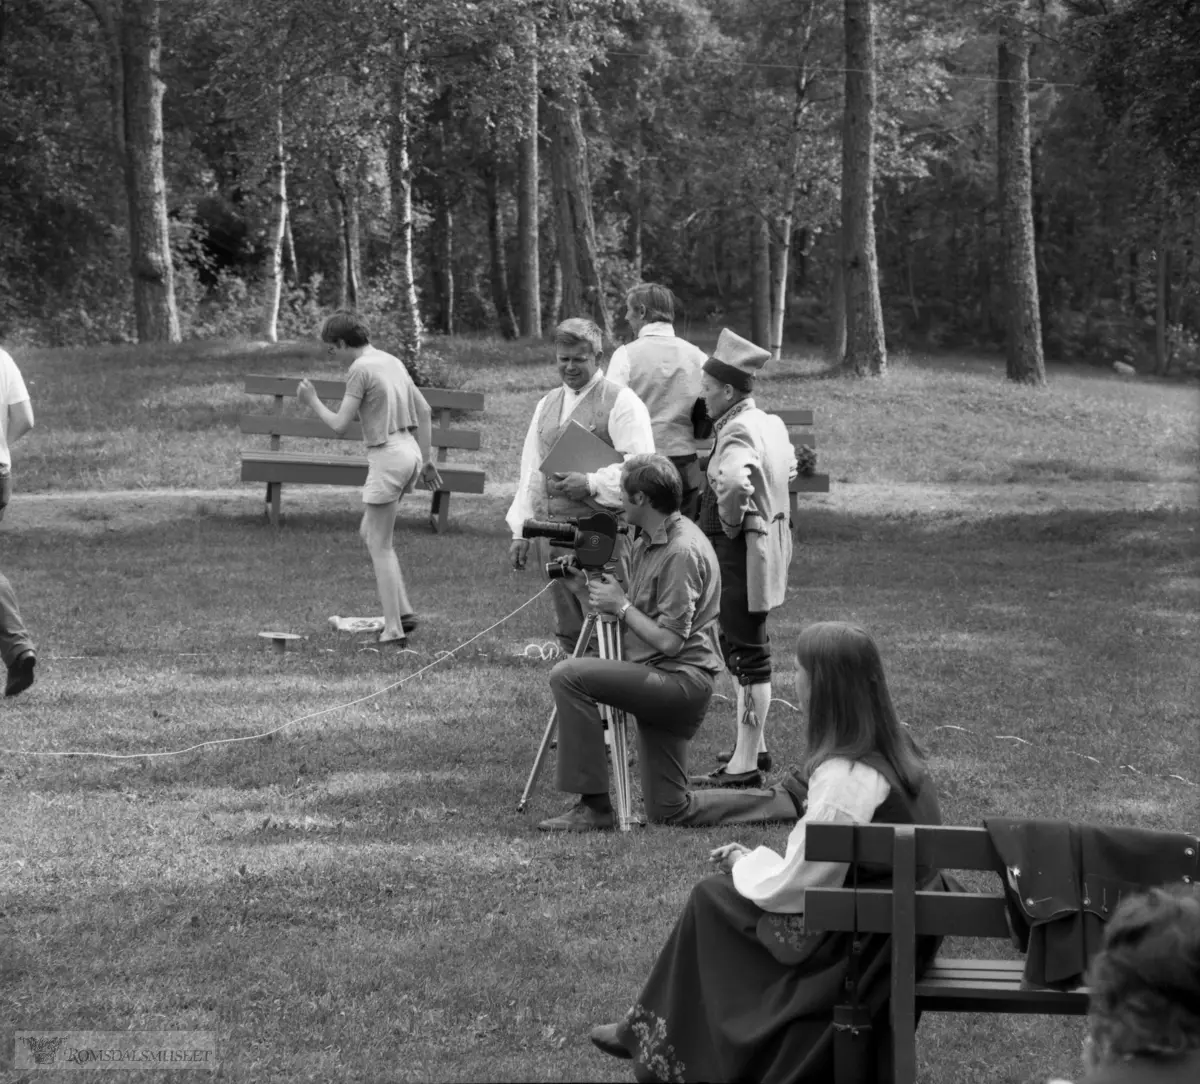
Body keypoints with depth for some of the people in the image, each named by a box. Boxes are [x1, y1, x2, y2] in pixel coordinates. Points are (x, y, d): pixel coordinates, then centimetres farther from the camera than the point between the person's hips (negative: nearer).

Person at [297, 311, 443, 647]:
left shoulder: (360, 370, -12)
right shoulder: (393, 362, 14)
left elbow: (339, 425, -14)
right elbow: (424, 412, 16)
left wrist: (312, 401, 3)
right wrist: (426, 460, 20)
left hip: (387, 457, -9)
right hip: (409, 452, 9)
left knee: (380, 545, 0)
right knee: (369, 532, 19)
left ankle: (394, 629, 0)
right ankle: (402, 611, 15)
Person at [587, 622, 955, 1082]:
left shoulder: (845, 777, -26)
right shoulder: (894, 749, 3)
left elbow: (794, 887, -19)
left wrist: (745, 865, 0)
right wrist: (758, 861, 10)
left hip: (858, 941, -8)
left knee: (713, 898, 7)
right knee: (735, 884, 18)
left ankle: (653, 1039, 23)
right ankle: (649, 1032, 24)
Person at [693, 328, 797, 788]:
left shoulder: (738, 433, -21)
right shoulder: (772, 424, 10)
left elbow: (733, 483, -40)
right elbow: (788, 466, 29)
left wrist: (730, 522, -21)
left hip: (742, 554, -10)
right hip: (768, 541, 10)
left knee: (747, 655, -6)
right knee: (743, 650, 20)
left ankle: (746, 765, -2)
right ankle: (754, 747, 30)